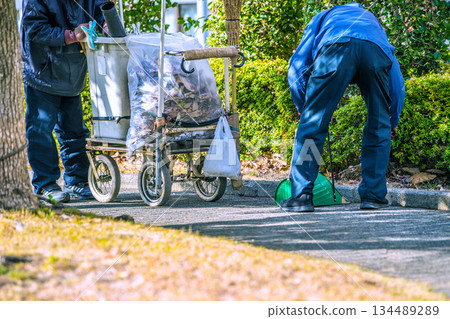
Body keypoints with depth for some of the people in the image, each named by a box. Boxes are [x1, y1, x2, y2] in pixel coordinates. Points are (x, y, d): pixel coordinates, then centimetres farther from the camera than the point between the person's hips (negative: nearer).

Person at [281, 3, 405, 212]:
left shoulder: (324, 17, 41)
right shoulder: (373, 21, 46)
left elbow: (297, 65, 28)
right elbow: (397, 82, 40)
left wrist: (302, 108, 36)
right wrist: (393, 120, 51)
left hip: (336, 46, -2)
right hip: (377, 51, 2)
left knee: (312, 122, 6)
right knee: (378, 126, 18)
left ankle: (302, 195, 2)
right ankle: (373, 195, 17)